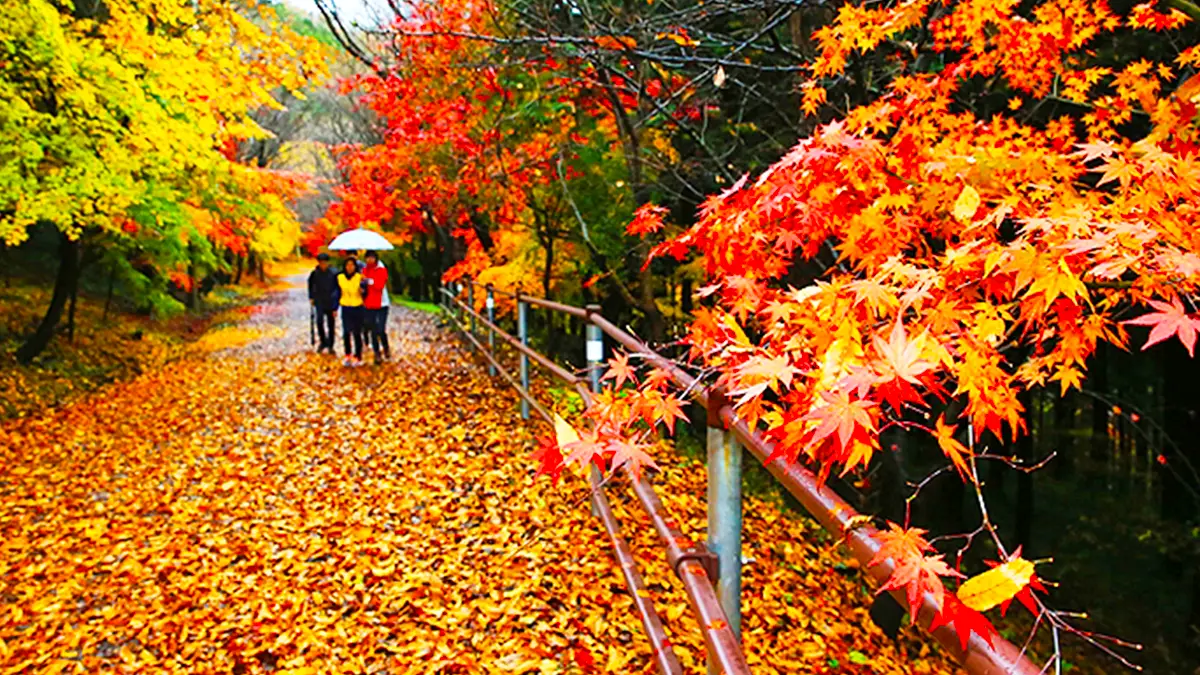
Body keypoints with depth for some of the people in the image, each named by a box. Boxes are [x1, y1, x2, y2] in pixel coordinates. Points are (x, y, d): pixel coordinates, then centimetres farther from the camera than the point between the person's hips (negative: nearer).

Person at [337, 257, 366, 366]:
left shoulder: (360, 277, -10)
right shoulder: (340, 277, 0)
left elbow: (364, 293, -4)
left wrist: (362, 290, -25)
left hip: (357, 308, -3)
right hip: (345, 308, 3)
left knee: (357, 333, 1)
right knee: (346, 333, 5)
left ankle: (358, 356, 13)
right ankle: (348, 355, 20)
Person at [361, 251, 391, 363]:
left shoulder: (382, 269, -4)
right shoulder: (364, 270, 7)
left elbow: (380, 285, -15)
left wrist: (368, 280, -22)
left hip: (381, 304, -3)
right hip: (369, 304, 4)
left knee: (381, 330, -9)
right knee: (373, 331, 6)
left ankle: (386, 348, 17)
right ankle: (377, 354, 14)